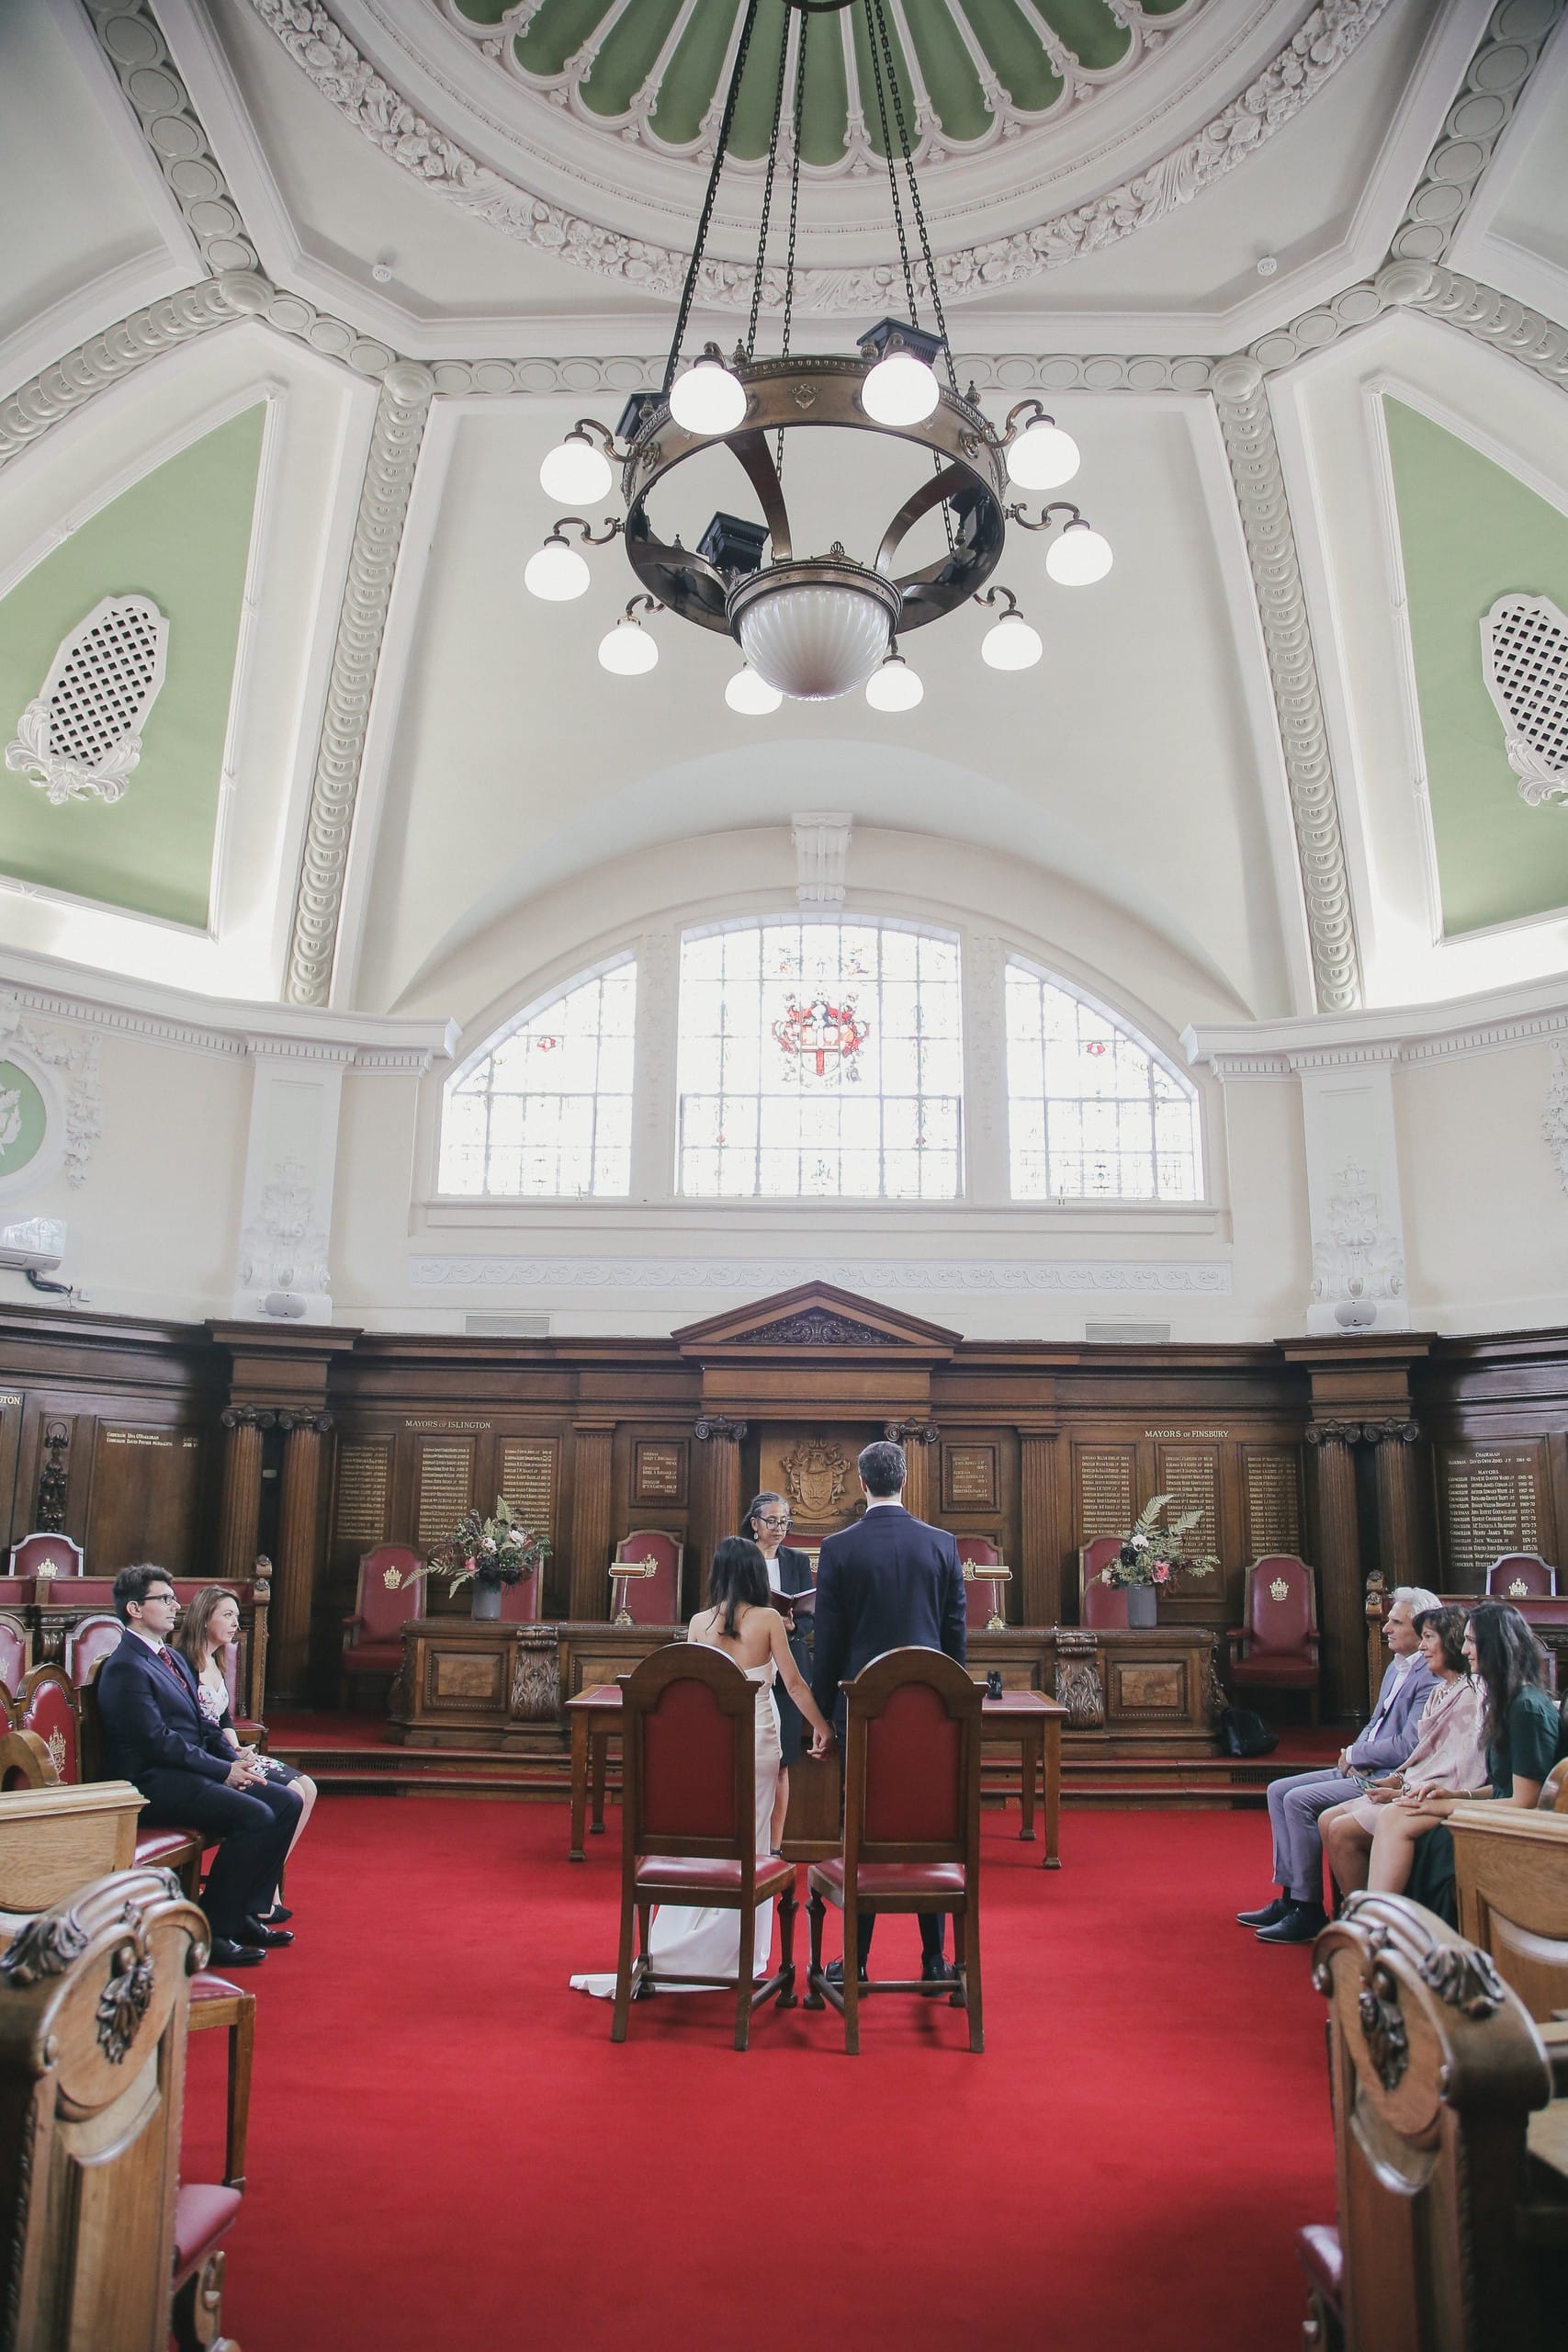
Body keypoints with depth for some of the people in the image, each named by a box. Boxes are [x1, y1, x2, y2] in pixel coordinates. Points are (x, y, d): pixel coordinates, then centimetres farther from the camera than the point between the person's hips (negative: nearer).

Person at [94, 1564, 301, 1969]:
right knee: (254, 1815, -26)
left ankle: (245, 1914, 5)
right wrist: (225, 1770, -18)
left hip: (193, 1769, 10)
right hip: (154, 1783, -10)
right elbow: (157, 1741, -20)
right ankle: (212, 1931, -16)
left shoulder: (172, 1658, 19)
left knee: (286, 1802, -3)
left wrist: (236, 1757, 0)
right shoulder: (125, 1667, -12)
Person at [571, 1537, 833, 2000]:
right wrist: (822, 1728, 4)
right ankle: (731, 1952, 13)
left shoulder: (699, 1623, 0)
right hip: (757, 1741, -2)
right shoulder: (767, 1619, -8)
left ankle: (671, 1953, 14)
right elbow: (793, 1682, -6)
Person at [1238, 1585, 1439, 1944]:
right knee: (1278, 1790, 3)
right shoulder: (1397, 1667, 15)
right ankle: (1290, 1897, 5)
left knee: (1299, 1800, -21)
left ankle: (1309, 1911, -12)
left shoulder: (1431, 1678, -17)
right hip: (1362, 1769, 10)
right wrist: (1354, 1755, 0)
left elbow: (1407, 1747, -23)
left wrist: (1354, 1755, -9)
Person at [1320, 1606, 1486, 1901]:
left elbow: (1462, 1769, -17)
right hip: (1414, 1790, 10)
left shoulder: (1470, 1694, -13)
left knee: (1341, 1831, -19)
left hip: (1438, 1798, -10)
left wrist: (1404, 1792, -15)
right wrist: (1398, 1779, 4)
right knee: (1328, 1821, -2)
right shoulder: (1441, 1691, 18)